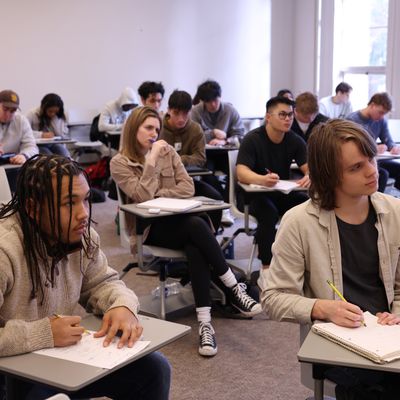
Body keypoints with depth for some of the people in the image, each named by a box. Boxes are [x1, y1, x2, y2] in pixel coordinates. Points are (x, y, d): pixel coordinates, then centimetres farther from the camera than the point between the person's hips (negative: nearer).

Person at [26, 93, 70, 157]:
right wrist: (42, 135, -25)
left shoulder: (60, 116, 3)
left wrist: (55, 118, -14)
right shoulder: (33, 114, -6)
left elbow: (61, 134, -9)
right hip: (38, 145, -3)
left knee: (66, 157, -27)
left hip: (55, 143, 3)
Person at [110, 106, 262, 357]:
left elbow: (188, 188, 2)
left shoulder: (168, 151, 10)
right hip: (150, 228, -3)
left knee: (195, 247, -33)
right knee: (196, 226, -34)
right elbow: (142, 196, -16)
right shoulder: (120, 163, -2)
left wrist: (158, 194, -9)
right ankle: (234, 288, -26)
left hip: (178, 220, 4)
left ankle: (205, 322, -39)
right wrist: (151, 160, -18)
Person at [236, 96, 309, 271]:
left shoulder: (295, 141, 0)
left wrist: (310, 176, -37)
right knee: (269, 213, -35)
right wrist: (262, 180, -49)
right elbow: (241, 173, -26)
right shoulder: (253, 139, -14)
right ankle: (267, 266, -25)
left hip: (283, 193, 5)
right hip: (253, 194, -4)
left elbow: (310, 168, -9)